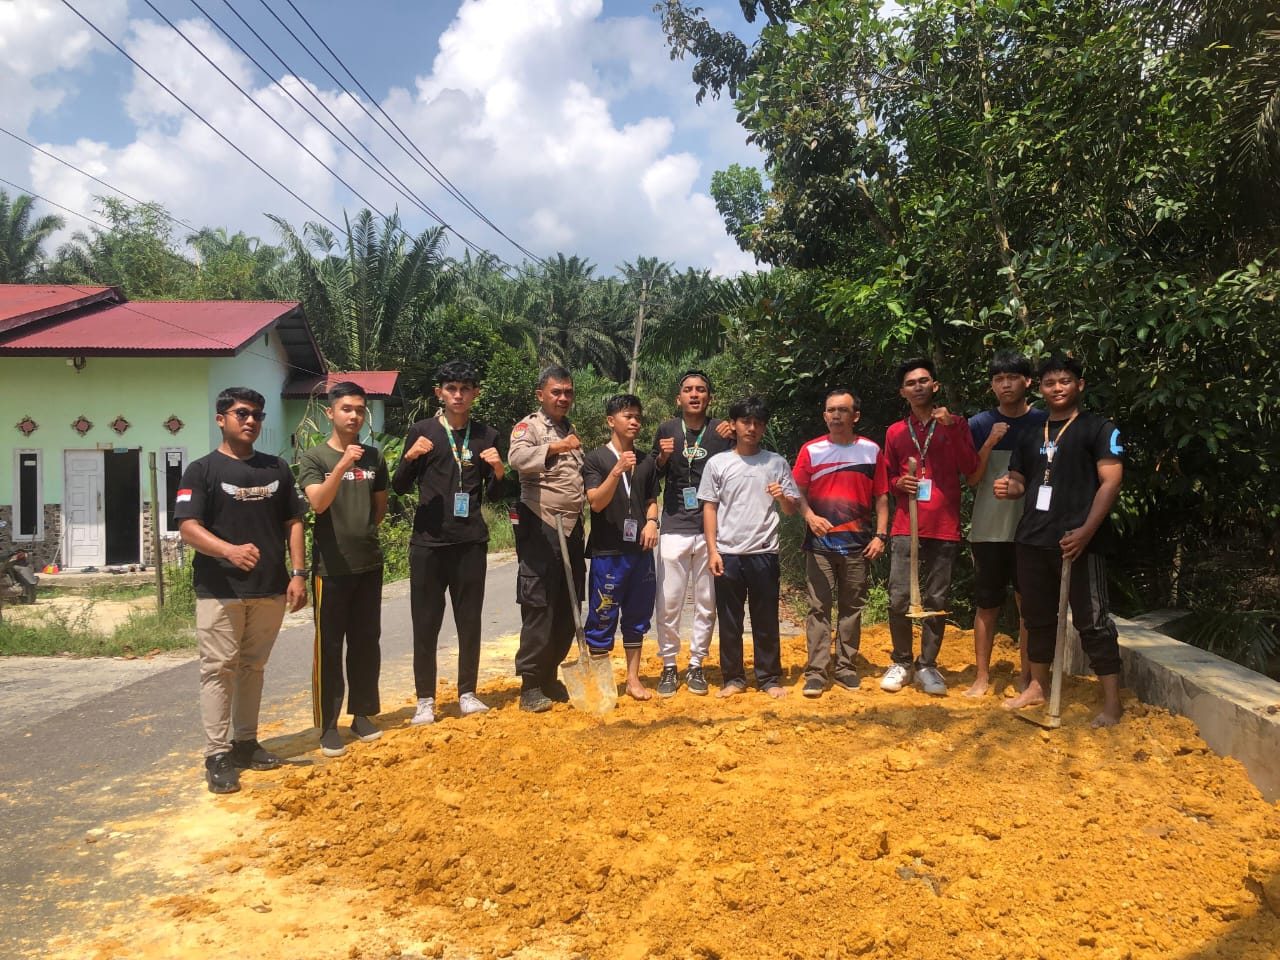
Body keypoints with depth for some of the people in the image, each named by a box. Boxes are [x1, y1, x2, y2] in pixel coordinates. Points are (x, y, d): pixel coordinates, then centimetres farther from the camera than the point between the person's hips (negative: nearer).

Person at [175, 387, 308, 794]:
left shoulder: (277, 469, 11)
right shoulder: (202, 470, -2)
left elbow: (293, 523, 12)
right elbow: (188, 528, -11)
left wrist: (298, 573, 2)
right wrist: (229, 550, -29)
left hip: (270, 589, 4)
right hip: (219, 590, -4)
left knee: (253, 667, 13)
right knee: (219, 668, -1)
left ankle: (246, 742, 24)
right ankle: (218, 755, 5)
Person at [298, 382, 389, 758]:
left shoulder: (373, 456, 7)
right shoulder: (314, 457, -5)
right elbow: (318, 502, -21)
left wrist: (362, 532, 10)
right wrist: (343, 465, -31)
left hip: (369, 564, 4)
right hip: (331, 568, -4)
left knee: (366, 643, 11)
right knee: (329, 647, 1)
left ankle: (362, 714, 23)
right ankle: (328, 726, 9)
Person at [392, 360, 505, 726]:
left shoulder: (486, 436, 8)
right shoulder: (421, 431, 2)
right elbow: (399, 488, 4)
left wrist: (498, 471, -8)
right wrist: (410, 458, -15)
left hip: (471, 542, 2)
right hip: (428, 542, -2)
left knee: (469, 621, 9)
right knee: (426, 624, 4)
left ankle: (467, 693, 22)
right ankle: (425, 699, 15)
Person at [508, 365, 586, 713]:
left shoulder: (573, 431, 17)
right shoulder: (529, 427, -5)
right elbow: (516, 457, -28)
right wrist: (555, 447, -44)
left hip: (572, 528, 7)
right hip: (540, 529, -7)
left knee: (569, 608, 10)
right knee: (539, 608, -5)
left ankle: (550, 676, 23)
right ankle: (530, 685, 4)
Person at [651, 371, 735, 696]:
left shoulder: (722, 430, 2)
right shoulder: (667, 430, 4)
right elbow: (652, 478, 11)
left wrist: (734, 440, -13)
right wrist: (662, 457, -9)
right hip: (674, 528, 0)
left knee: (707, 604, 8)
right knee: (669, 603, -1)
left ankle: (696, 665, 21)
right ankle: (669, 666, 14)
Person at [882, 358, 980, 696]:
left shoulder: (955, 424, 8)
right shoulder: (895, 432, 13)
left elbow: (971, 469, -4)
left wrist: (951, 428, -12)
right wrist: (899, 483, -2)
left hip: (943, 527, -1)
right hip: (905, 526, 1)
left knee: (936, 601, 2)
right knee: (899, 599, -3)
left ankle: (927, 665, 14)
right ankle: (901, 662, 13)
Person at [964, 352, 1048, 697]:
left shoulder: (1044, 422, 2)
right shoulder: (980, 425, 3)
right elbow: (972, 478, -1)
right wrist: (990, 442, -14)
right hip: (988, 529, 0)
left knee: (1029, 604, 5)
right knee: (987, 604, 6)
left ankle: (1027, 677, 15)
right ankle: (982, 677, 13)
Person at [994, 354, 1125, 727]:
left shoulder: (1099, 429, -1)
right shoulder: (1031, 435, 16)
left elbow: (1110, 482, -10)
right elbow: (1019, 481, 21)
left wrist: (1086, 531, -21)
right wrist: (1007, 488, -5)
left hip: (1079, 541, -6)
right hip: (1033, 540, 6)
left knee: (1092, 620, -4)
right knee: (1037, 615, 14)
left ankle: (1112, 701, 3)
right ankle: (1037, 687, 27)